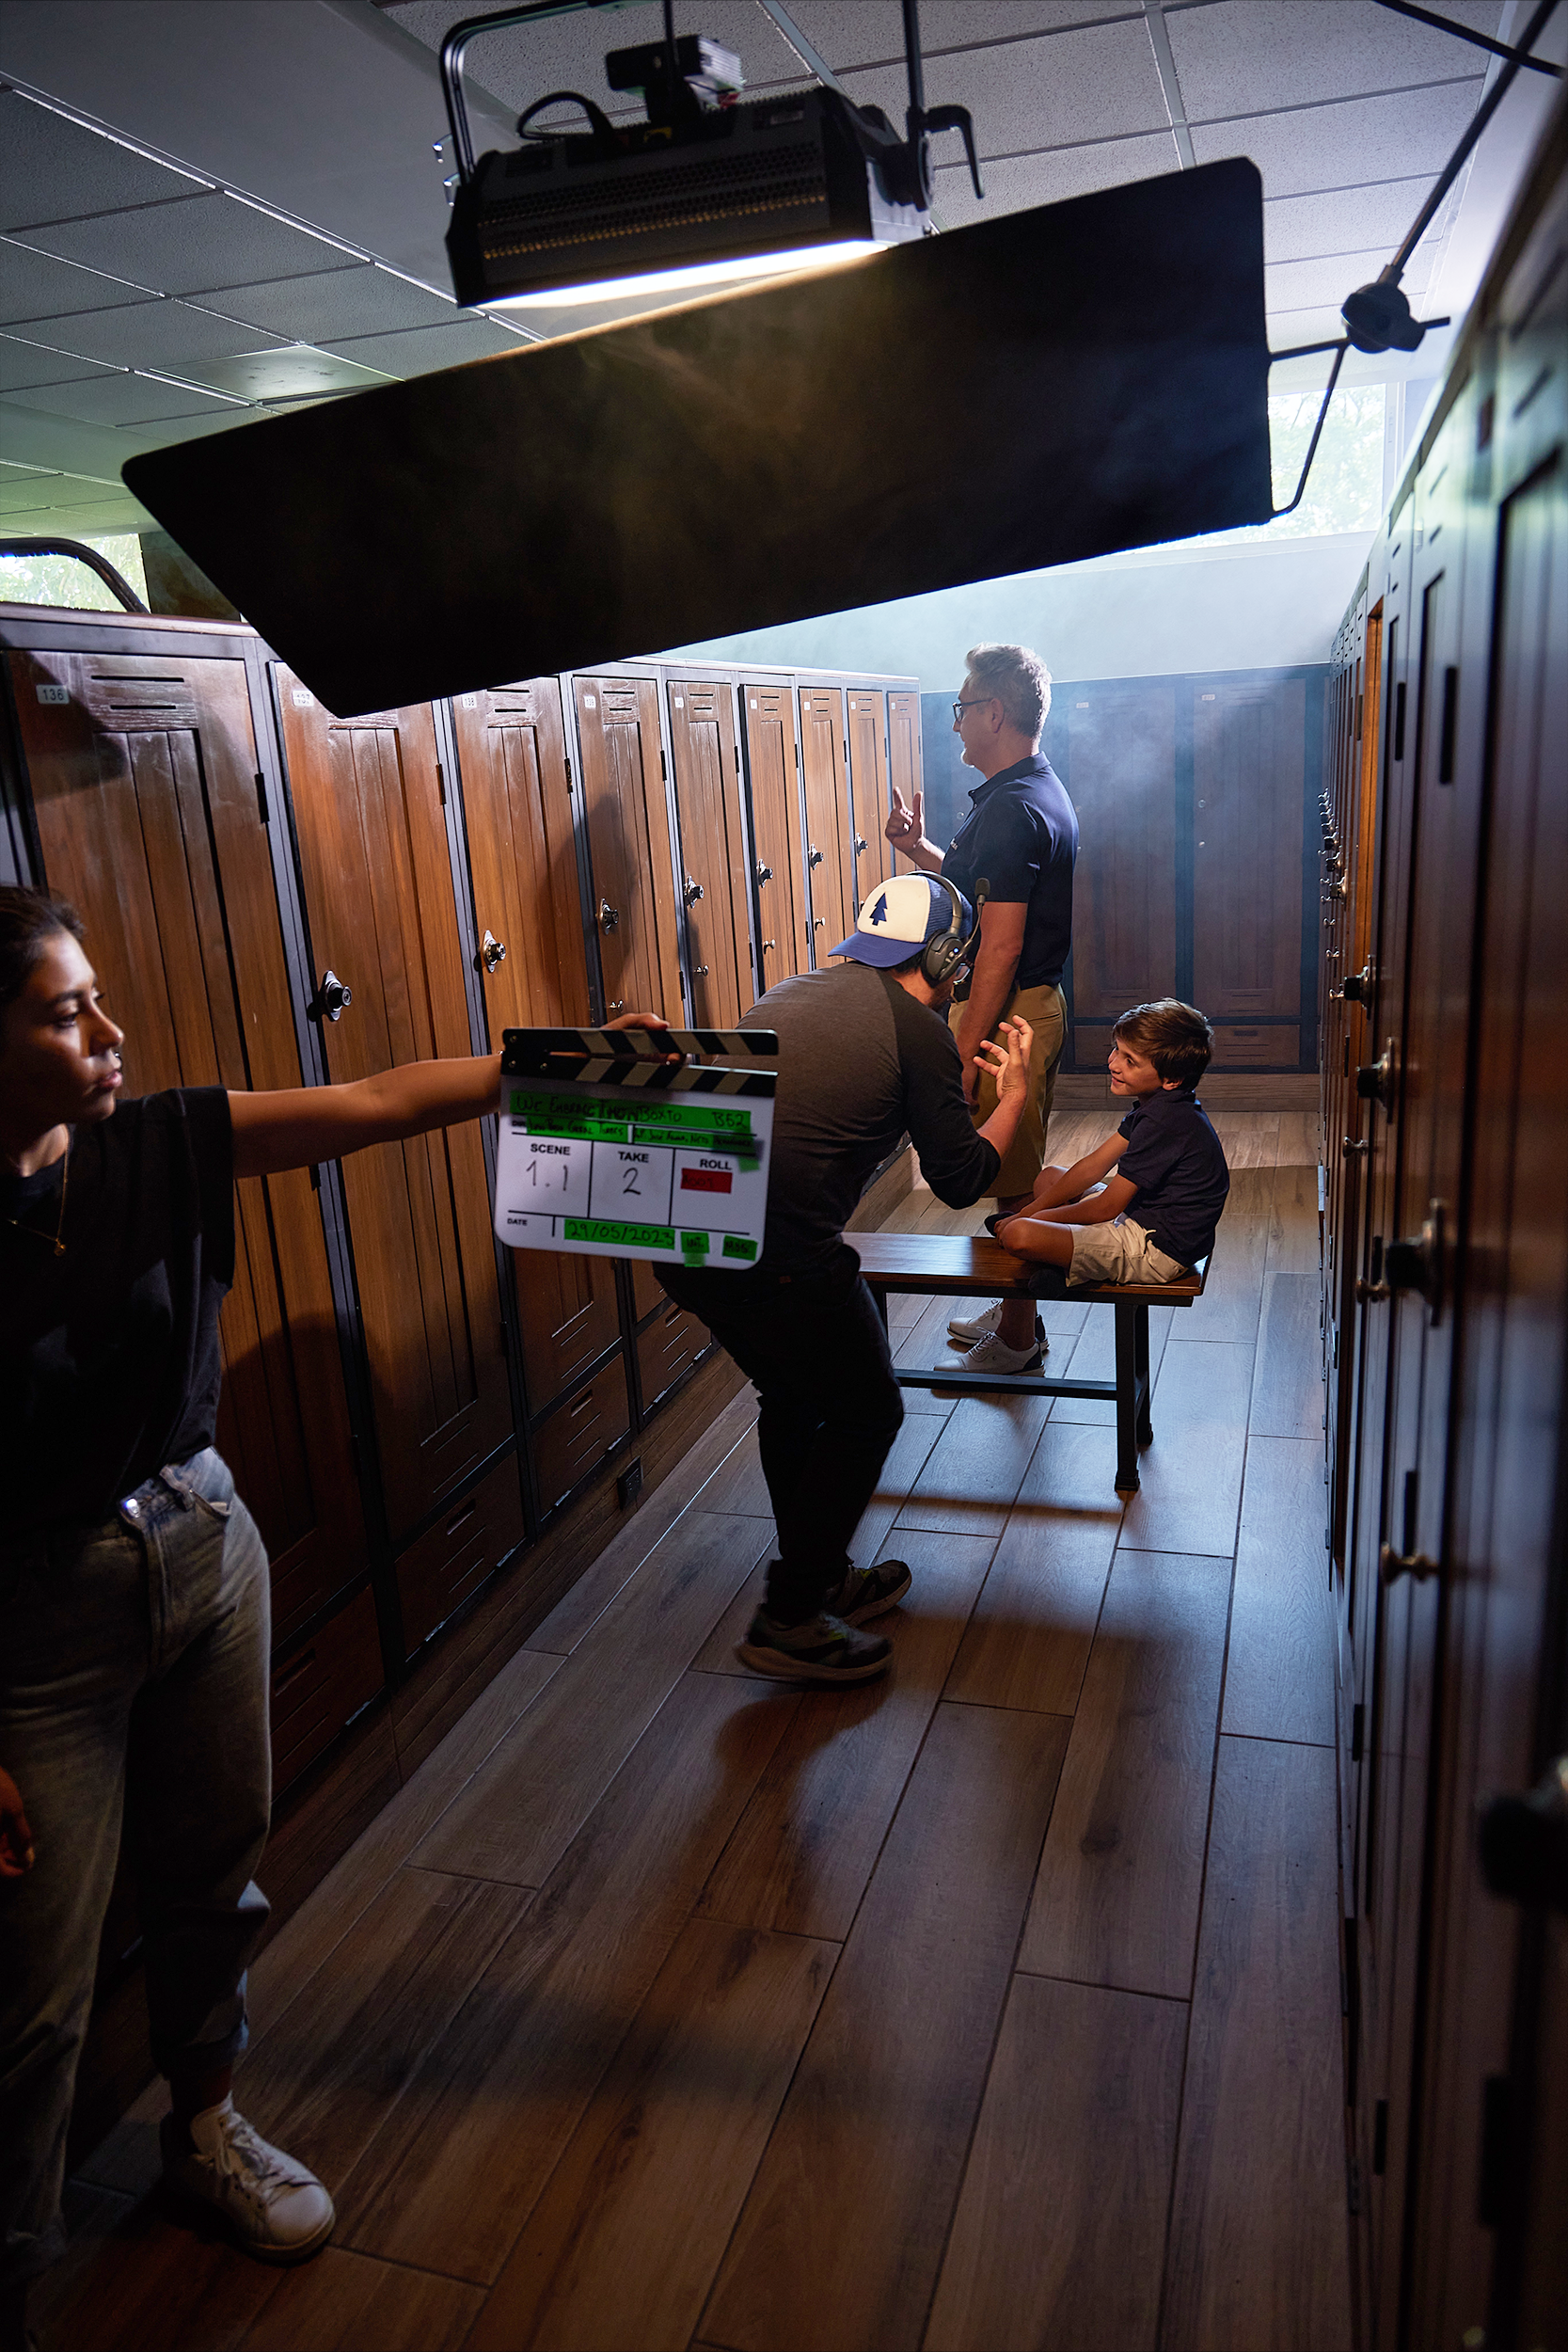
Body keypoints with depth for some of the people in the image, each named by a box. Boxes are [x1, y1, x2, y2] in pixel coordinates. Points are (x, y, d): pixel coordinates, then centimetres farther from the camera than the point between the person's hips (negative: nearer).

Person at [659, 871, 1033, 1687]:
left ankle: (817, 1579, 42)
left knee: (794, 1395, 27)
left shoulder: (796, 993, 20)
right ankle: (789, 1621, 19)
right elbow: (959, 1180, 4)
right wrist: (1013, 1095, 20)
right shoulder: (918, 1029, -2)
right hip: (777, 1254, -8)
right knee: (866, 1410, 13)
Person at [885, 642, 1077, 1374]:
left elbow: (1001, 948, -25)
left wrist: (965, 1053, -23)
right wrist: (918, 849, 15)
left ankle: (1015, 1340, 14)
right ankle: (1015, 1310, 32)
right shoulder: (1038, 792, 12)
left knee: (1012, 1182, 1)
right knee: (1019, 1175, 19)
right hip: (1035, 1005, 11)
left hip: (1007, 1014, -11)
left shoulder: (1012, 810, -21)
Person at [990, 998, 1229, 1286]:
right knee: (1049, 1176, 26)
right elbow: (1094, 1166, 11)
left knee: (1018, 1235, -28)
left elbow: (1105, 1208, -20)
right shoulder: (1154, 1105, 7)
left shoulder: (1164, 1121, -26)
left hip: (1158, 1251, -11)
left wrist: (1036, 1218, -5)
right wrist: (1029, 1212, 8)